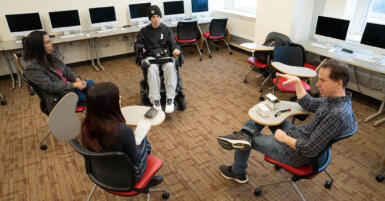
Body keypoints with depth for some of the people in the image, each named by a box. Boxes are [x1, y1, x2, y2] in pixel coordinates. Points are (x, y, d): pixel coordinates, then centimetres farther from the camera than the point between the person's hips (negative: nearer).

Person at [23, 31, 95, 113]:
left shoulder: (52, 54, 2)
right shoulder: (32, 67, -20)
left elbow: (66, 69, 9)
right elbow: (50, 86, -22)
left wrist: (77, 78, -11)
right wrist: (74, 85, -23)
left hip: (67, 84, 7)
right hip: (57, 97, -7)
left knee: (91, 83, -13)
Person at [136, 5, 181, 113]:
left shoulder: (167, 30, 17)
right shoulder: (144, 31, 16)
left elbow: (173, 43, 10)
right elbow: (138, 44, 18)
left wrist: (176, 49, -14)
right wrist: (140, 48, -7)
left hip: (165, 55, 0)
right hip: (150, 57, 0)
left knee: (170, 67, -37)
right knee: (152, 69, -38)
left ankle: (170, 99, -40)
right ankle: (155, 100, -39)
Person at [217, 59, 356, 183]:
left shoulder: (336, 114, -33)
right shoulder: (335, 98, -5)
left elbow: (310, 150, -31)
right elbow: (308, 104, 12)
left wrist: (285, 138, -17)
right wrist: (297, 81, 4)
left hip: (295, 153, -9)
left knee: (248, 140, 5)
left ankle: (238, 173, 30)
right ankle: (244, 134, -4)